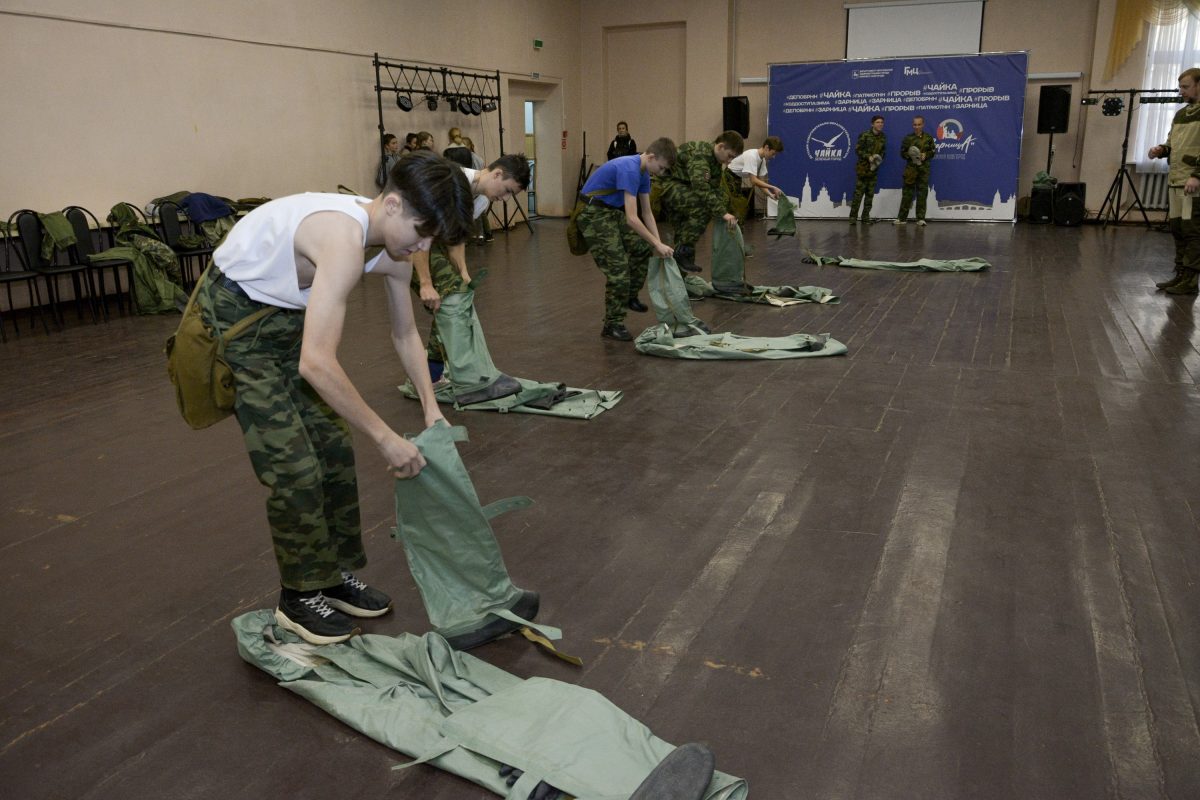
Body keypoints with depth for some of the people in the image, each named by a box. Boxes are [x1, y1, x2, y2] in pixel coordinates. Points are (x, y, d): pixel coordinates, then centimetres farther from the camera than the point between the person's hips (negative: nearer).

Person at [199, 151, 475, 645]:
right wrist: (387, 439, -36)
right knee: (295, 467, -8)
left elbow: (405, 334, 7)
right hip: (235, 314, -8)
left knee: (335, 447, 8)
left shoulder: (394, 249, -9)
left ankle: (336, 576, 23)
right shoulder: (345, 238, -37)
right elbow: (316, 364, -43)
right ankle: (300, 598, 11)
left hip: (290, 315, 9)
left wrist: (430, 408, -1)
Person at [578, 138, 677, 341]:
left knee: (642, 249, 14)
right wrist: (658, 244, -24)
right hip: (593, 214, -10)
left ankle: (629, 297, 32)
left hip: (613, 211, 10)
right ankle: (612, 324, -2)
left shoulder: (643, 172, 4)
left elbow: (647, 213, 9)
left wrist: (658, 244, 0)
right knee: (618, 268, -12)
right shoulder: (629, 169, -26)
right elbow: (632, 218, -30)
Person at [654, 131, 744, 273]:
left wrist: (724, 212, -8)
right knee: (703, 207, -27)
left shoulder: (715, 160, 5)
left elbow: (716, 188, 7)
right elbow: (701, 187, -39)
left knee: (683, 231, 12)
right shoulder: (699, 154, -27)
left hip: (680, 187, 10)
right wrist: (722, 213, -42)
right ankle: (683, 252, -22)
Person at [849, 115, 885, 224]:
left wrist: (879, 159, -5)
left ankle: (866, 216, 12)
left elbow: (882, 152, 16)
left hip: (874, 169, 5)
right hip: (863, 168, -5)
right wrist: (868, 157, -19)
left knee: (870, 194, 6)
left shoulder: (883, 137, 9)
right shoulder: (865, 135, -8)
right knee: (858, 193, -7)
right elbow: (857, 150, -9)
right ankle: (853, 217, -2)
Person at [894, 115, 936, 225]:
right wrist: (909, 155, -14)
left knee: (922, 193, 2)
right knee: (907, 193, 0)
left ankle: (921, 218, 7)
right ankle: (902, 218, 5)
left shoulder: (928, 138, 4)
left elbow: (933, 151, 8)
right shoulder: (908, 138, 3)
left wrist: (925, 155, -11)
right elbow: (902, 153, 6)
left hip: (924, 168, 1)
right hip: (911, 168, -1)